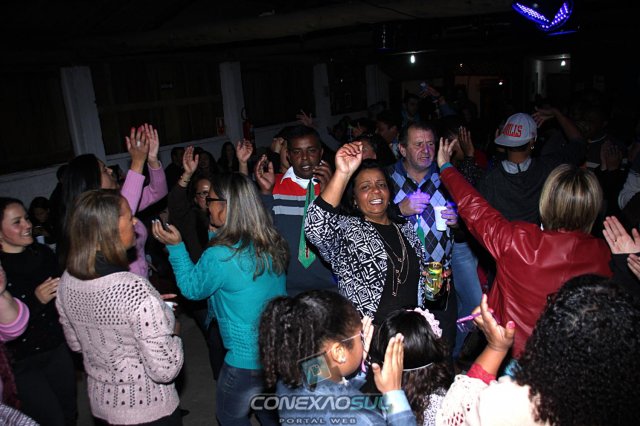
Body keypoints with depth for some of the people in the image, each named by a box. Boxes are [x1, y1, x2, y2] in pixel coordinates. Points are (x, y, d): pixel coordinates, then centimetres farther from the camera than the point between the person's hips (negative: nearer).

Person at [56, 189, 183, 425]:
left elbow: (75, 344, 7)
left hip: (101, 403, 6)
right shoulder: (136, 290, -32)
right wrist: (172, 331, -10)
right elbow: (165, 370, -29)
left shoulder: (67, 281, -9)